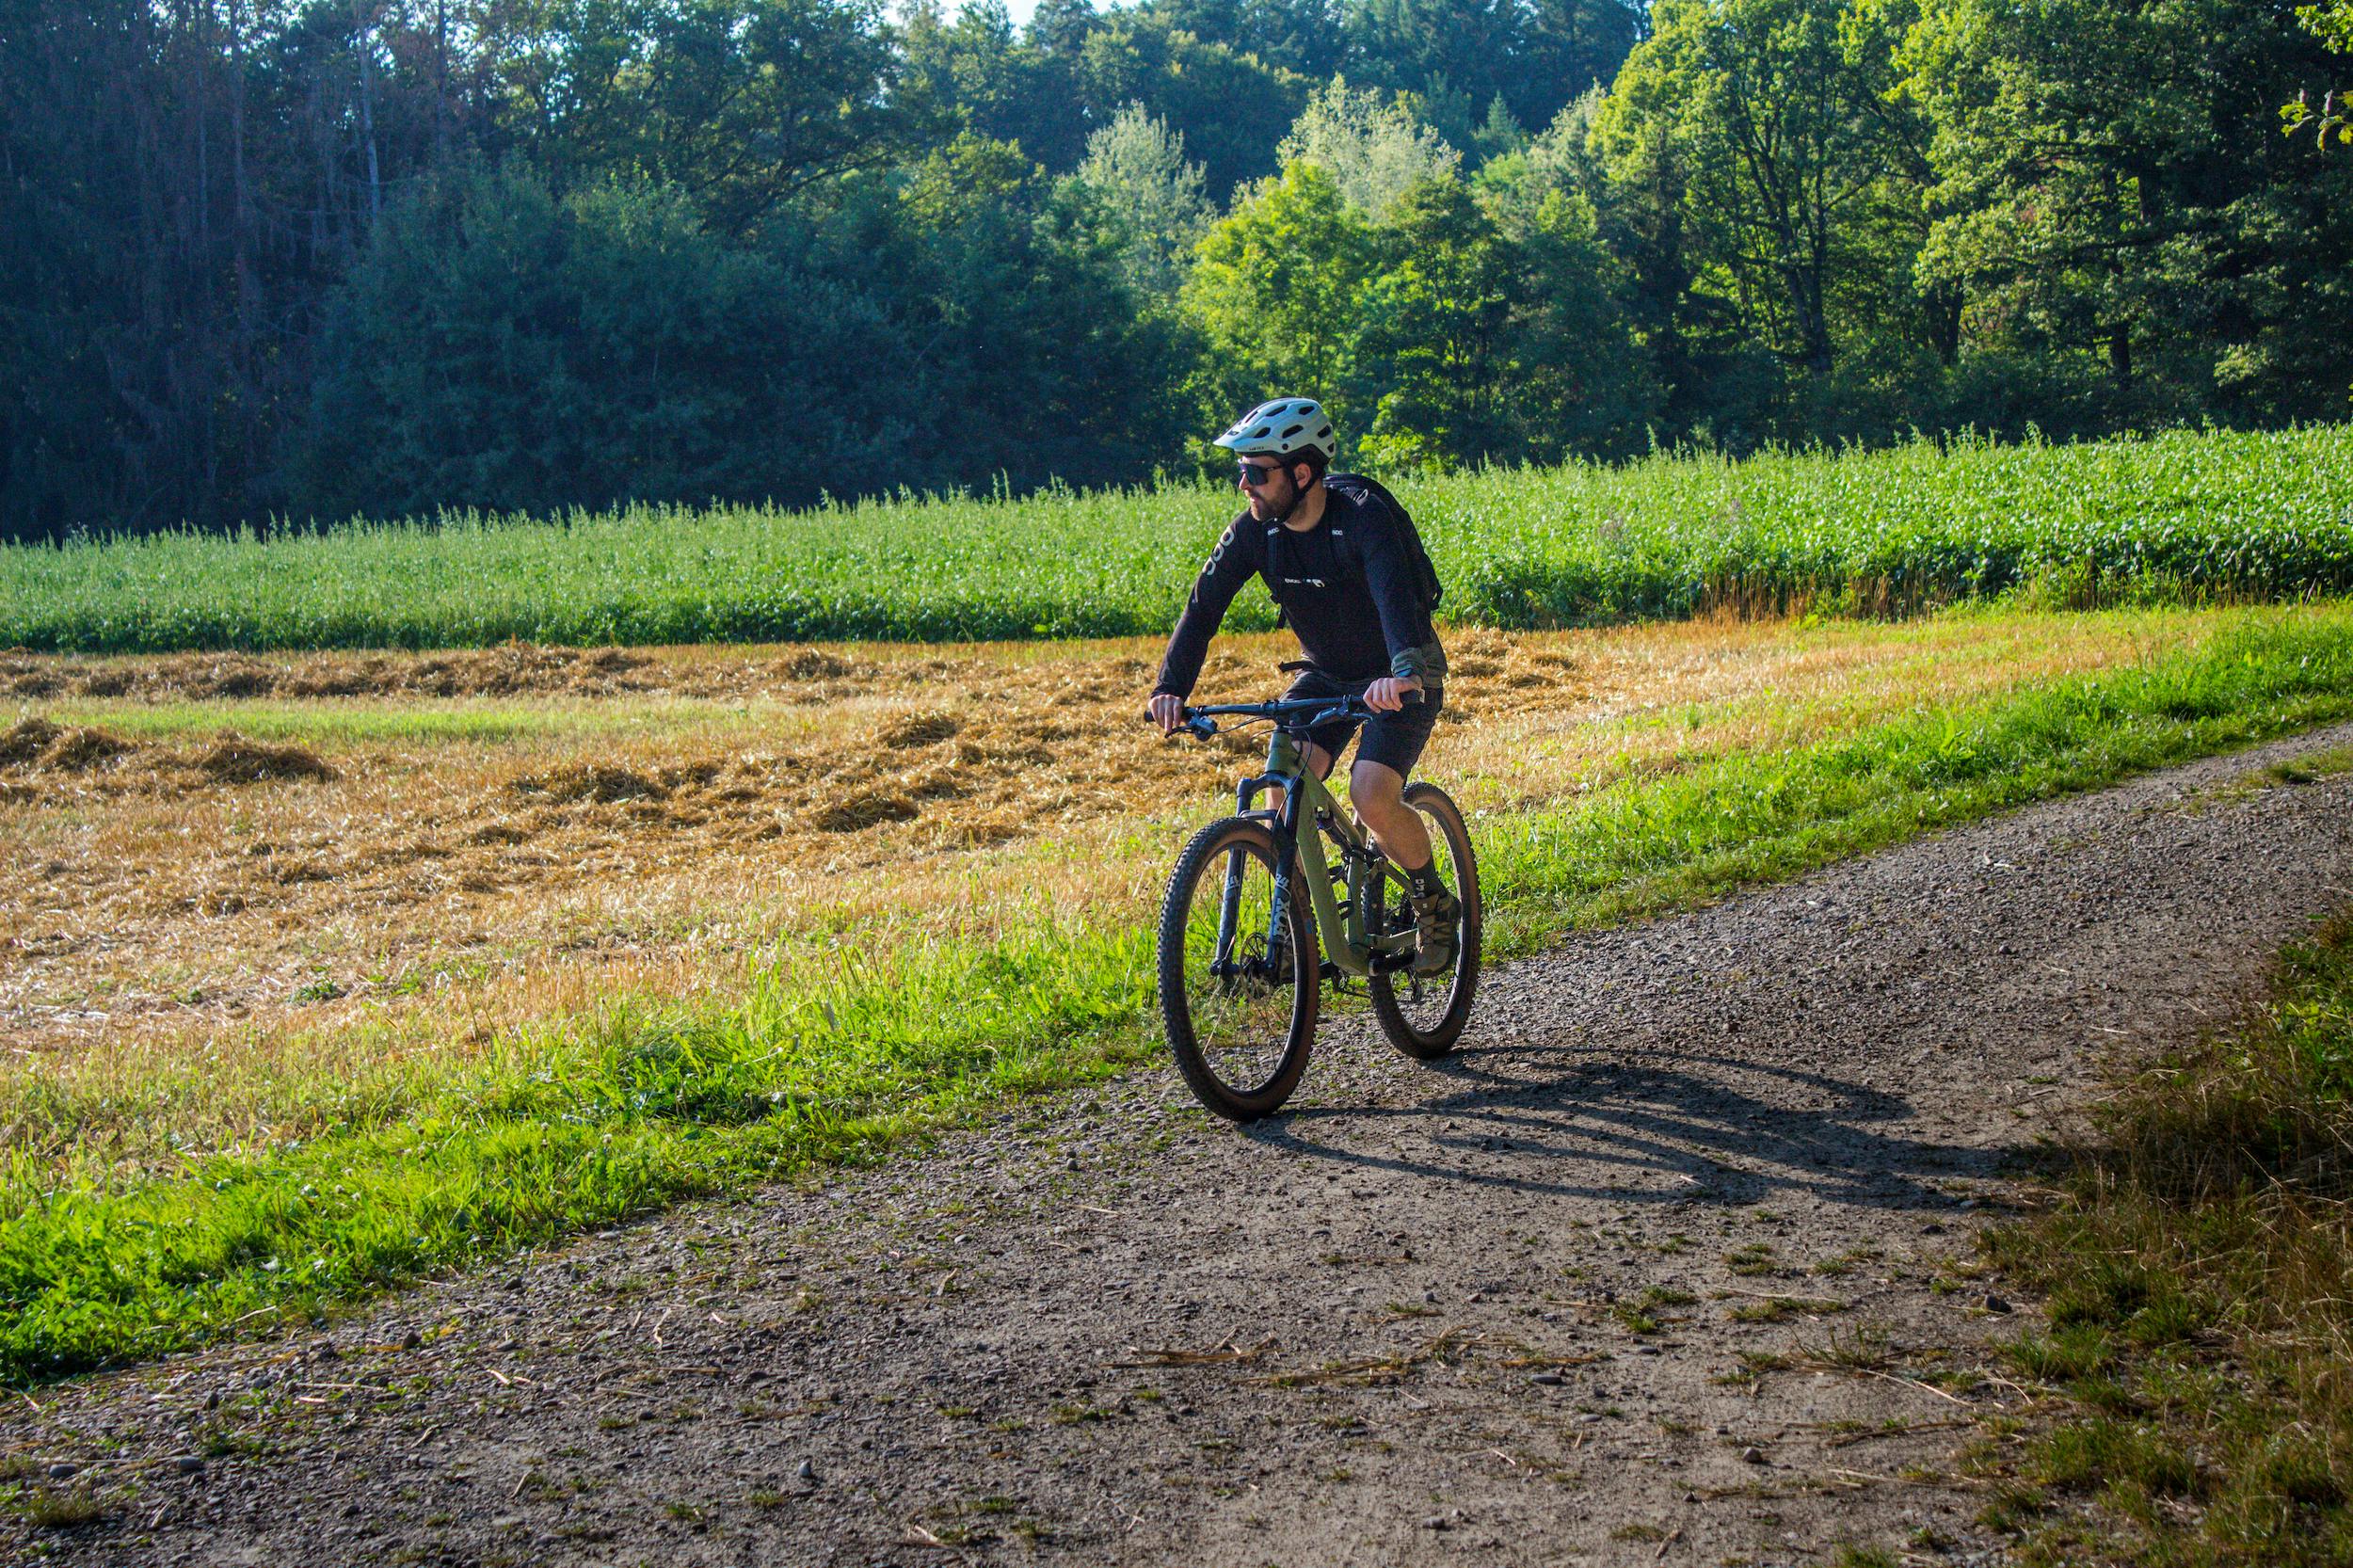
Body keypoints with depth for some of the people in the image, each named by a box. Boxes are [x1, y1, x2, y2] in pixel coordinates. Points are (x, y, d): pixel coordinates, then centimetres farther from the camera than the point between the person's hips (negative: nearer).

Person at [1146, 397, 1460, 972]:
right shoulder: (1255, 529, -12)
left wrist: (1404, 672, -61)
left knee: (1372, 796, -23)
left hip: (1397, 679, -5)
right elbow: (1204, 605, -16)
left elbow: (1396, 594, -43)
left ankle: (1436, 904, 3)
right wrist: (1171, 688, -30)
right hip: (1326, 674, 5)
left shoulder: (1363, 516, -28)